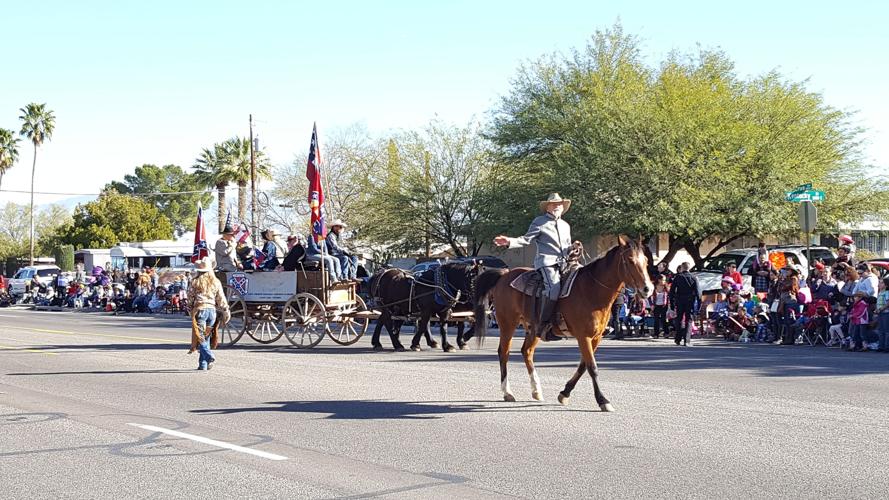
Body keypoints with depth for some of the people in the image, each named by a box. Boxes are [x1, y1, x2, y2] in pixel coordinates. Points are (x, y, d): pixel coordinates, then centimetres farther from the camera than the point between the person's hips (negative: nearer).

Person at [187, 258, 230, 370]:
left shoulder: (195, 282, -1)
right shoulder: (216, 282, 7)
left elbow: (190, 299, 4)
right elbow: (221, 299, 7)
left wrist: (191, 310, 19)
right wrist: (226, 313, 11)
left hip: (200, 310, -4)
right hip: (212, 310, 4)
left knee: (200, 336, -3)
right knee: (207, 337, 12)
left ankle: (209, 357, -25)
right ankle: (203, 363, 12)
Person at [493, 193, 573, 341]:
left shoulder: (566, 226, 24)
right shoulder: (539, 222, 8)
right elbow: (526, 239, 2)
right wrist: (509, 242, -14)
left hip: (564, 263, 7)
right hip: (546, 262, -7)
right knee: (554, 287, -31)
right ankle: (543, 326, -29)